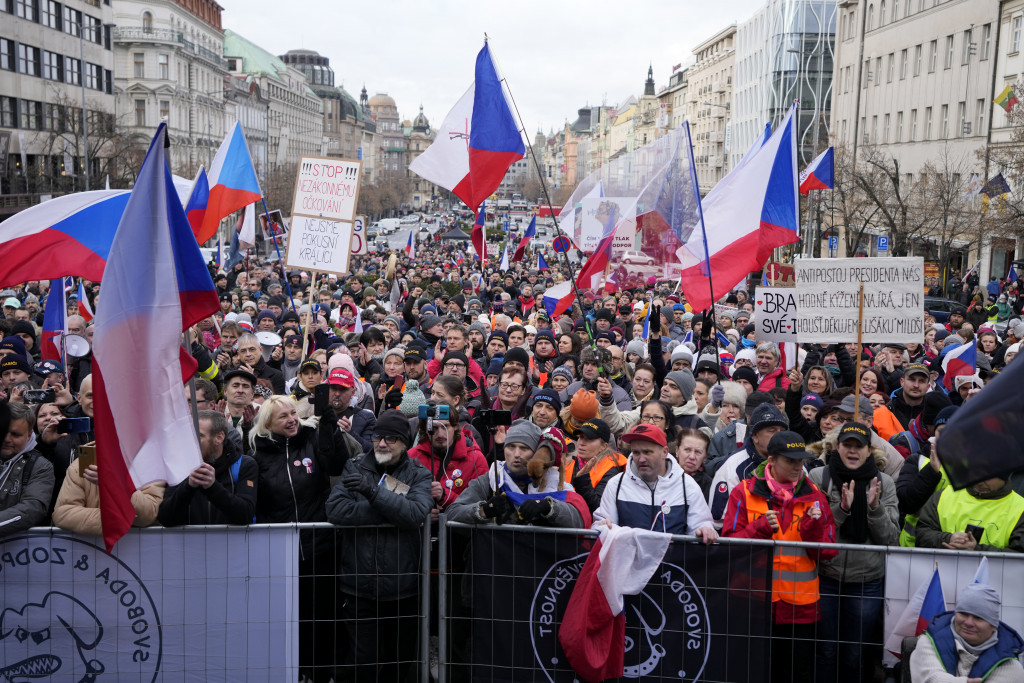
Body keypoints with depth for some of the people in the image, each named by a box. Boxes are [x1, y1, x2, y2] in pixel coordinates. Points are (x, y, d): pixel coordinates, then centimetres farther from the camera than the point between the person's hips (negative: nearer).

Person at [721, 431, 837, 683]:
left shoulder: (813, 495, 6)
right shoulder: (745, 492, 0)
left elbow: (827, 553, 3)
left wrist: (814, 528, -15)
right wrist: (760, 528, -18)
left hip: (801, 605, 2)